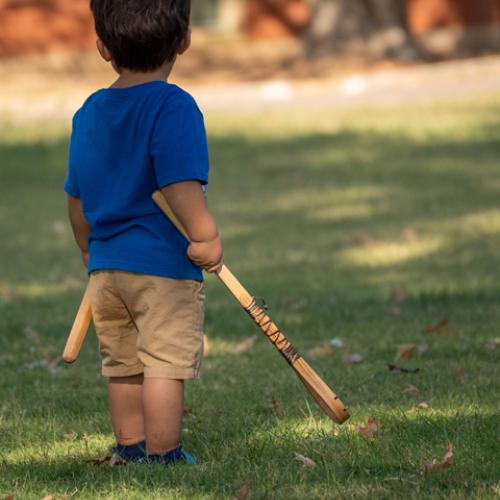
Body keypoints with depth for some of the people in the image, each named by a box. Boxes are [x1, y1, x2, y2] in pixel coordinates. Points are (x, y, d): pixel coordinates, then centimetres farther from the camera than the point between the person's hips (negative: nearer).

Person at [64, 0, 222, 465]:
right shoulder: (174, 106, -14)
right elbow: (180, 184, -24)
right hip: (163, 263, -7)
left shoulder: (88, 113, 10)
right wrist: (206, 238, -16)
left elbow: (76, 195, 18)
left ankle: (130, 448, 27)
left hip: (106, 265, 7)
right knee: (166, 362, -1)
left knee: (123, 365, 17)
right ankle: (163, 456, 1)